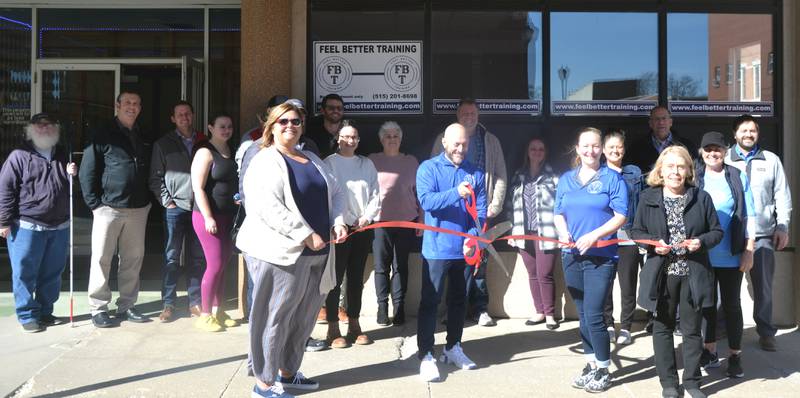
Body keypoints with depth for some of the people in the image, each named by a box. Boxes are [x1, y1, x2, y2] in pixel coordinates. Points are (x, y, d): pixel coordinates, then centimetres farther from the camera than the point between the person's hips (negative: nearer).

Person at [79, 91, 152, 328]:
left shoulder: (142, 138, 14)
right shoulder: (103, 136, -1)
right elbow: (87, 173, -4)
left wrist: (147, 201, 7)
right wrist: (95, 204, -8)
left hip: (138, 210, 5)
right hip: (109, 208, -5)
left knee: (133, 259, 8)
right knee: (101, 259, 2)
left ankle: (126, 305, 19)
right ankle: (98, 308, 11)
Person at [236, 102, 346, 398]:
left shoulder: (313, 160, 18)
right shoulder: (266, 161, -7)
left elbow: (335, 193, 20)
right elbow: (268, 206, -20)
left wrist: (338, 222, -1)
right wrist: (306, 234, -21)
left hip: (316, 253, 8)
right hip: (280, 253, -8)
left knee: (304, 318, 15)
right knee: (274, 317, 0)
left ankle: (287, 372, 31)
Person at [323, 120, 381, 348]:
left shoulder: (366, 164, 11)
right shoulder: (329, 163, -3)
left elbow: (375, 194, 9)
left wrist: (366, 218, -5)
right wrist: (346, 222, -11)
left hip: (364, 228, 5)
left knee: (356, 278, 10)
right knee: (336, 279, -2)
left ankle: (354, 326, 19)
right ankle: (333, 329, 5)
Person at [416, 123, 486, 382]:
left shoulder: (475, 173, 4)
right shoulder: (428, 168, -5)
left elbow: (481, 210, -1)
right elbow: (426, 200, -20)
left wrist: (472, 237, -17)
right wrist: (456, 193, -34)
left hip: (464, 249, 4)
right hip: (437, 248, -4)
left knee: (459, 300, 15)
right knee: (430, 302, -2)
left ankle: (453, 347, 30)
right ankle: (426, 355, 3)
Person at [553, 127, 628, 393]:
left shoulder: (612, 178, -2)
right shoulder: (566, 179, 11)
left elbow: (621, 215, -8)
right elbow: (558, 213, 13)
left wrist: (593, 236, -19)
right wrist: (563, 232, -8)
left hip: (601, 256, -5)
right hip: (572, 255, 5)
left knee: (593, 315, -8)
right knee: (583, 314, 12)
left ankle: (603, 370, 9)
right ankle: (591, 364, 25)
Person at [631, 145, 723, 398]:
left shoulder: (701, 198, 2)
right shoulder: (648, 198, 0)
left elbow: (717, 232, 6)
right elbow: (636, 231, 4)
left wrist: (701, 241, -14)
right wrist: (654, 243, -14)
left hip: (693, 273, 0)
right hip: (661, 273, 0)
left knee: (692, 329, 9)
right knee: (662, 328, 9)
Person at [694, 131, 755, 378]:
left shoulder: (738, 178, -1)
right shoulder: (693, 178, 0)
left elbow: (748, 216, 0)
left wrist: (749, 250, -4)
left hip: (731, 255, -1)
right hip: (702, 254, 1)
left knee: (731, 304, 9)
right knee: (706, 303, 12)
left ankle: (735, 356, 20)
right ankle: (710, 352, 26)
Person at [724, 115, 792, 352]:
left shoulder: (771, 160, 9)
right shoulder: (725, 160, 5)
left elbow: (782, 196, 9)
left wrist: (783, 227, 3)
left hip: (763, 234, 1)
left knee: (763, 286, 6)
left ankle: (766, 332, 17)